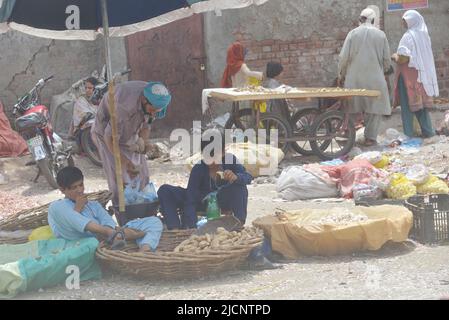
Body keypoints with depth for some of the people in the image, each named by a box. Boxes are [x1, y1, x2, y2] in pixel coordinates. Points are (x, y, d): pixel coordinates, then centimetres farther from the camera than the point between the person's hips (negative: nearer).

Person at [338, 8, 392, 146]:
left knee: (351, 108, 12)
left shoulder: (353, 33, -3)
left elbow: (344, 57, -4)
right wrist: (383, 71, 21)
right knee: (374, 108, 8)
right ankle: (370, 137, 5)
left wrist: (341, 74, 9)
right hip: (375, 78, -1)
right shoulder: (381, 35, -1)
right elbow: (387, 59, 2)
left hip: (354, 78, 1)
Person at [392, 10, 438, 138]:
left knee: (407, 105, 0)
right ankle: (428, 131, 14)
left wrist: (394, 56, -1)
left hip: (409, 75, -7)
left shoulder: (408, 37, -16)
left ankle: (408, 134, 1)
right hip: (423, 74, 7)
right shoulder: (424, 35, 8)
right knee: (421, 103, 14)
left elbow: (402, 59, -21)